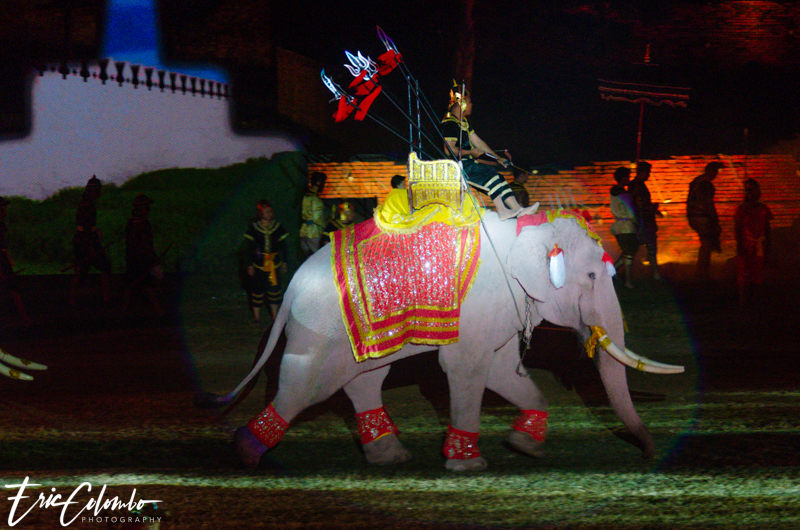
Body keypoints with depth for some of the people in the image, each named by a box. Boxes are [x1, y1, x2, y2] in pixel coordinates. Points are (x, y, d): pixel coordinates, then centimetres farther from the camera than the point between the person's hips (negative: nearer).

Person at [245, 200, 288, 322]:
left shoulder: (278, 227, 2)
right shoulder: (253, 228, -3)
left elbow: (283, 246, 8)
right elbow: (250, 248, 0)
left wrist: (284, 262, 7)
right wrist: (250, 265, -2)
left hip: (274, 263, 2)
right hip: (259, 264, -2)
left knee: (274, 288, 6)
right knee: (257, 288, 2)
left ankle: (275, 315, 19)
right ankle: (256, 316, 15)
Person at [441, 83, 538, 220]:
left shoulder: (463, 121, 19)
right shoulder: (449, 123, -13)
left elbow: (477, 141, 22)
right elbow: (449, 150, -21)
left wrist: (498, 157, 17)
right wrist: (471, 152, -12)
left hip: (466, 163, 10)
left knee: (498, 177, -4)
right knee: (489, 173, -24)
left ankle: (516, 208, -12)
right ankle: (502, 210, -24)